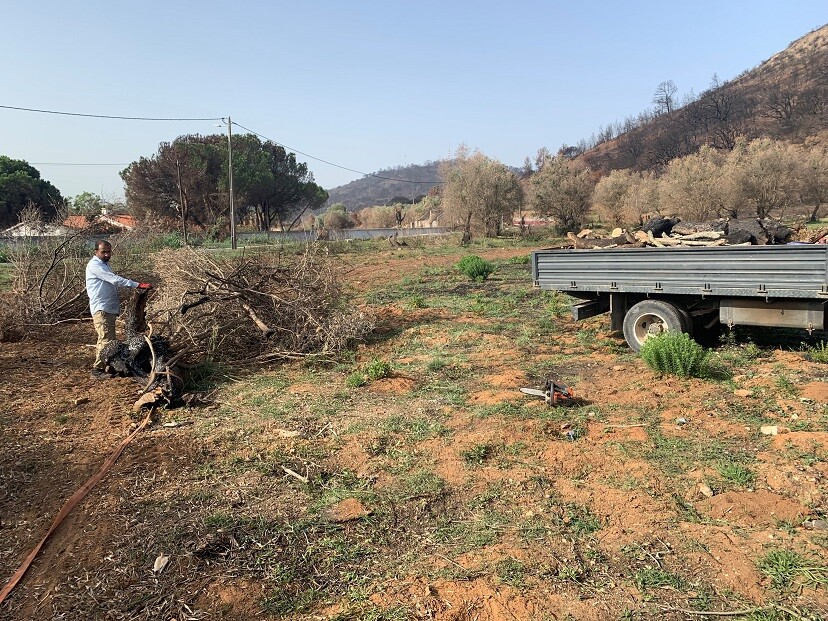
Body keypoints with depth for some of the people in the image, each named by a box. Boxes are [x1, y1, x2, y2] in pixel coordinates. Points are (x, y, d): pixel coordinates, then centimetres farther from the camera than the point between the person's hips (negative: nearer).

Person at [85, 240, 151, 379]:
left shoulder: (105, 264, 19)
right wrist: (137, 285, -29)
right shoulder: (94, 265, -13)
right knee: (107, 340, -13)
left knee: (104, 339, 14)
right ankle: (98, 369, -7)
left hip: (109, 309, 10)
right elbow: (115, 279, -23)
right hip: (101, 309, -10)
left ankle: (99, 366, 22)